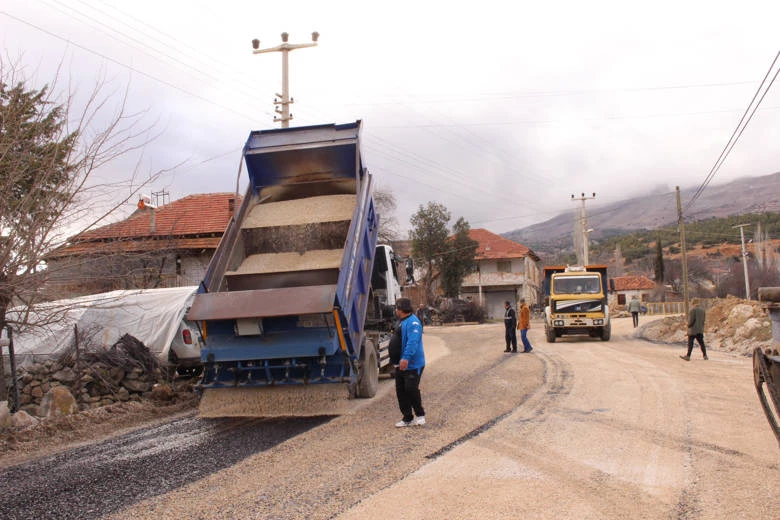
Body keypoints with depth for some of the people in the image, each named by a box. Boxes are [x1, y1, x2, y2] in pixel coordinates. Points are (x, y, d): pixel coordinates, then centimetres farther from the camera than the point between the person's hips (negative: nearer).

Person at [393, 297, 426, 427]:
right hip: (401, 363, 10)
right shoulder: (402, 322, 16)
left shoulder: (413, 322, -17)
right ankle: (407, 418, 15)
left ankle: (420, 415, 7)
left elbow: (412, 342, -29)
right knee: (401, 391, 8)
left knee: (411, 389, -12)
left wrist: (406, 357, -38)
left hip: (413, 364, -10)